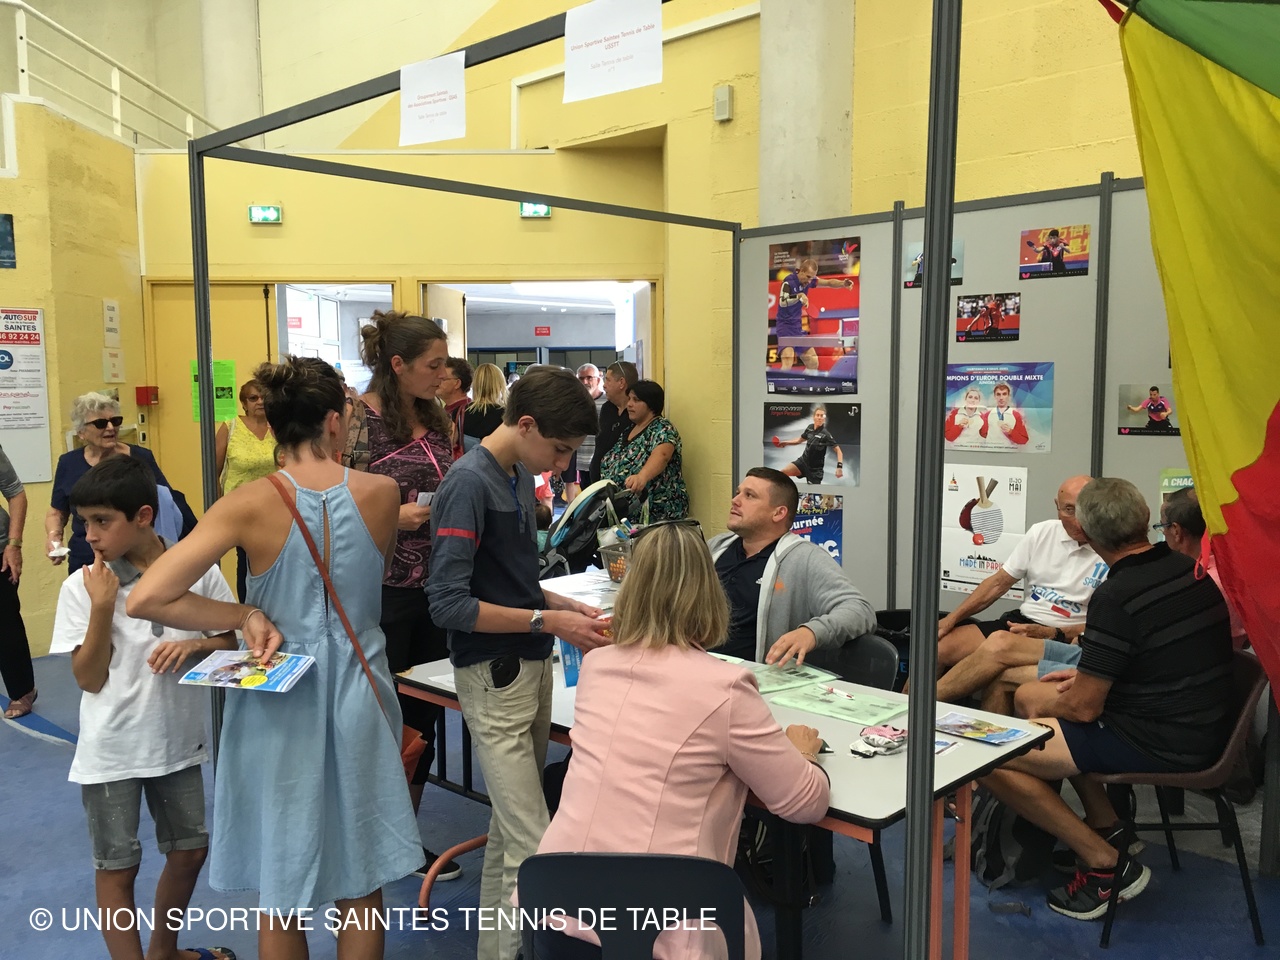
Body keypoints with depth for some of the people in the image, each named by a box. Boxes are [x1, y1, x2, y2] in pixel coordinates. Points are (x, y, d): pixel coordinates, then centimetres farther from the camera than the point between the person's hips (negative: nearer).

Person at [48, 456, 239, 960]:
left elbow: (229, 642, 2)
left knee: (190, 851, 16)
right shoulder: (82, 586, -12)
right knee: (117, 866, 9)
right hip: (111, 750, -2)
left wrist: (195, 643, -20)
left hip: (179, 740, 2)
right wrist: (102, 606, -23)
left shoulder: (198, 571, -9)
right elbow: (89, 679, -13)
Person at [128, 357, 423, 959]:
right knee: (361, 880, 18)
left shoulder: (250, 506, -15)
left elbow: (146, 599, -20)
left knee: (282, 890, 17)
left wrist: (244, 616, -10)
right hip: (358, 697, 2)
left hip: (281, 704, -1)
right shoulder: (382, 493, -9)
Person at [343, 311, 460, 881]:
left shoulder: (435, 418, 9)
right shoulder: (360, 419, -12)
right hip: (382, 591, -7)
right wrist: (392, 517, -22)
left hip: (433, 587, 7)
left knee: (422, 717, 14)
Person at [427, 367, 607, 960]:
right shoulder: (469, 483, -17)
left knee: (509, 828, 18)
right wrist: (548, 621, -19)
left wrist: (565, 607, 4)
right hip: (494, 680, -9)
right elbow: (449, 603, -22)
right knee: (532, 850, -7)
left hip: (532, 667, 9)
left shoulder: (520, 474, 10)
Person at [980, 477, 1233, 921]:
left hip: (1158, 745, -9)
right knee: (1028, 695, 20)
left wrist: (1050, 702, 4)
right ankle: (1106, 828, 20)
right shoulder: (1192, 570, 2)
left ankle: (1105, 864, -1)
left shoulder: (1116, 597, -24)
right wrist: (1088, 678, 17)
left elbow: (1084, 707, -18)